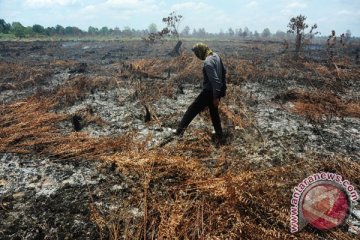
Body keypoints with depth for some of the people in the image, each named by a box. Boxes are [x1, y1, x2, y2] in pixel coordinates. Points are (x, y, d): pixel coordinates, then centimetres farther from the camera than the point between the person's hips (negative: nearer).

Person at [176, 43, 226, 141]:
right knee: (214, 112, 22)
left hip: (209, 92, -9)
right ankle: (219, 134, 30)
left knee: (192, 109, 2)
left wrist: (216, 97, -23)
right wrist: (223, 87, 24)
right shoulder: (216, 56, 5)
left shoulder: (208, 62, -24)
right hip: (217, 91, 9)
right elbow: (223, 71, 16)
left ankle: (180, 130, 6)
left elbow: (215, 80, -27)